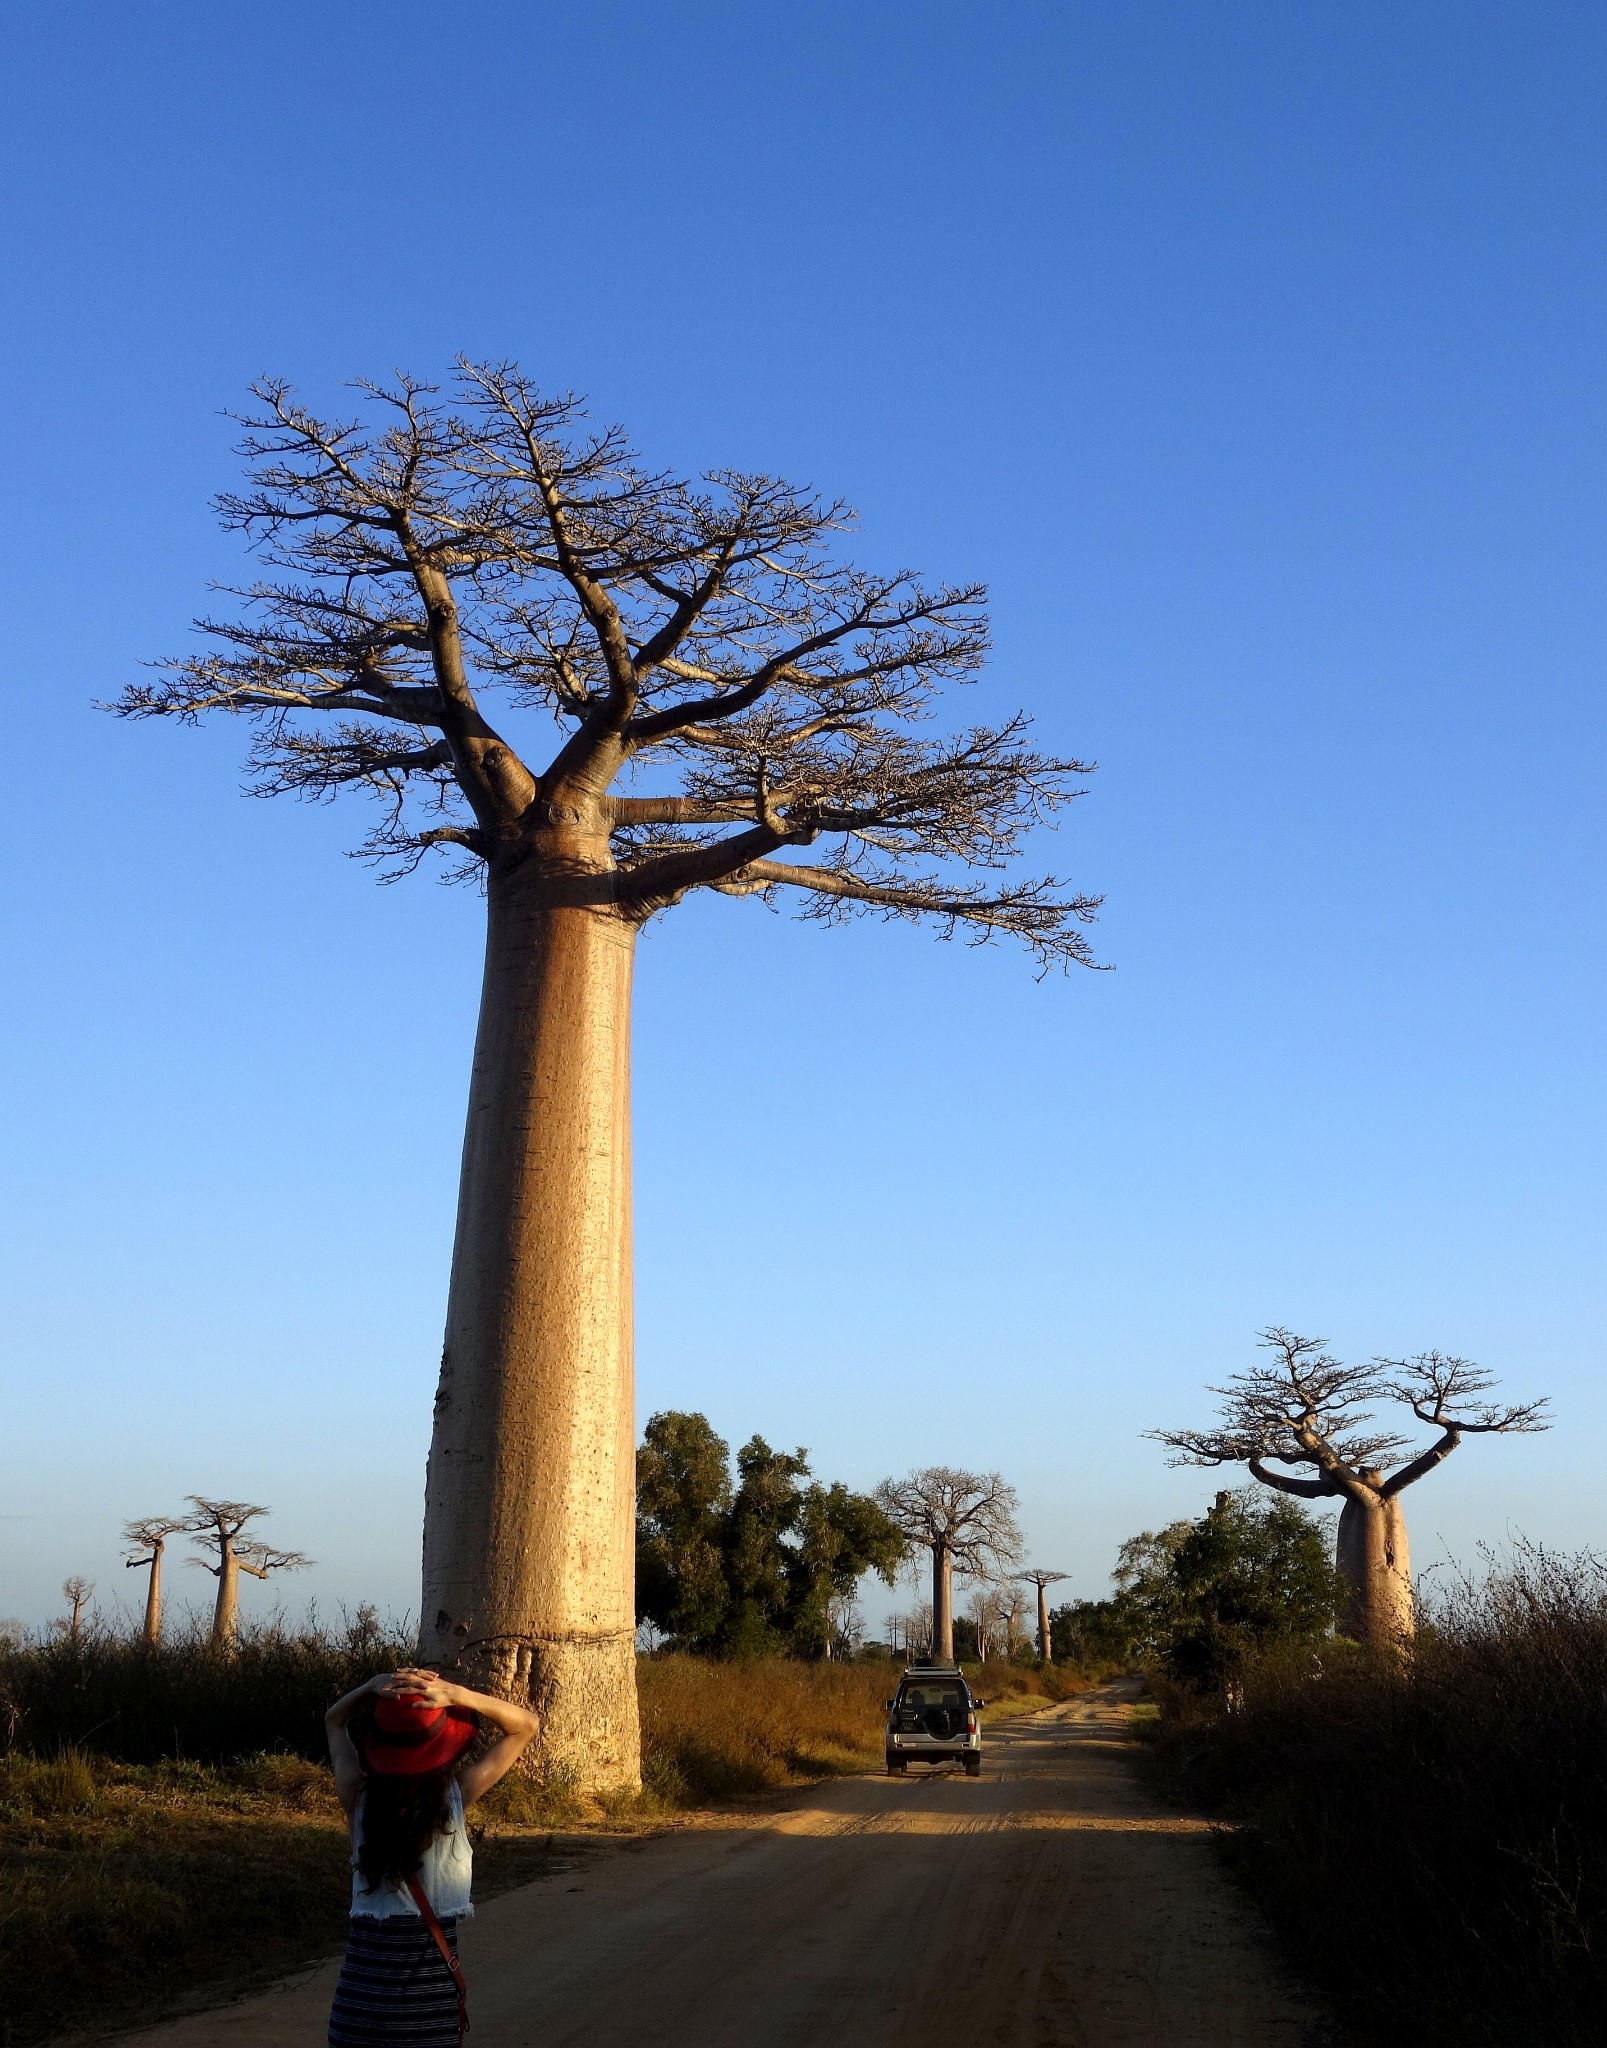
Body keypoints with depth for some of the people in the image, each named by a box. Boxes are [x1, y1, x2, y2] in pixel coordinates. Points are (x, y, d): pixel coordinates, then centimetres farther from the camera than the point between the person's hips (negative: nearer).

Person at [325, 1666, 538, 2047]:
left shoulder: (358, 1793, -7)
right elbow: (525, 1725, -1)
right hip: (431, 1962, -1)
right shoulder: (456, 1794, -12)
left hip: (366, 1958, 2)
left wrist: (372, 1688, -8)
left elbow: (334, 1720, 14)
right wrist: (456, 1694, -16)